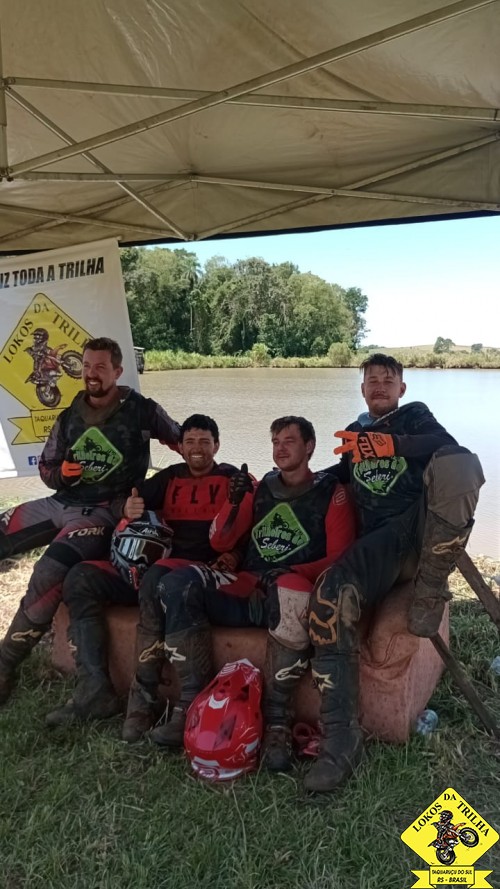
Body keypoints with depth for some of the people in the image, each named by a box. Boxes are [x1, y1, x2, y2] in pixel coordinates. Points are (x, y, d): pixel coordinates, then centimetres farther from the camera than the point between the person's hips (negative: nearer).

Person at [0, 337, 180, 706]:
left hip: (102, 512, -7)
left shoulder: (141, 410, -2)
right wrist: (61, 473, -5)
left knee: (48, 576, -29)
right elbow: (46, 466, 17)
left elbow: (182, 440, 11)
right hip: (58, 502, 7)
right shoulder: (69, 416, 12)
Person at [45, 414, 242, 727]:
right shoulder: (171, 477, 20)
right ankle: (95, 690, -18)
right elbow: (123, 500, 9)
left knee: (156, 576, -39)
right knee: (81, 577, -11)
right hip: (149, 569, 6)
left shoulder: (231, 478, 7)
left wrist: (234, 553, -23)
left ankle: (144, 694, -32)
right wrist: (126, 507, -15)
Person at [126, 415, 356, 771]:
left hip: (292, 590, -4)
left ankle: (277, 720, -28)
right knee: (176, 584, -21)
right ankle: (195, 701, -17)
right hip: (247, 588, 5)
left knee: (295, 599, -41)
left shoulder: (331, 492, 6)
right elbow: (220, 542, 14)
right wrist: (234, 502, -5)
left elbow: (340, 557, -2)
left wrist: (290, 573, -18)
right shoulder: (261, 488, 17)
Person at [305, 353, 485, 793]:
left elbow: (447, 445, -8)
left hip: (427, 532, -2)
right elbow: (342, 474, 41)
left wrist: (389, 445, -25)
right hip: (380, 546, 3)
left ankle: (431, 589, -24)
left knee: (457, 464, -34)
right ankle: (341, 739, -25)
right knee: (329, 596, -29)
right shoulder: (355, 434, 28)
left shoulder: (415, 416, 15)